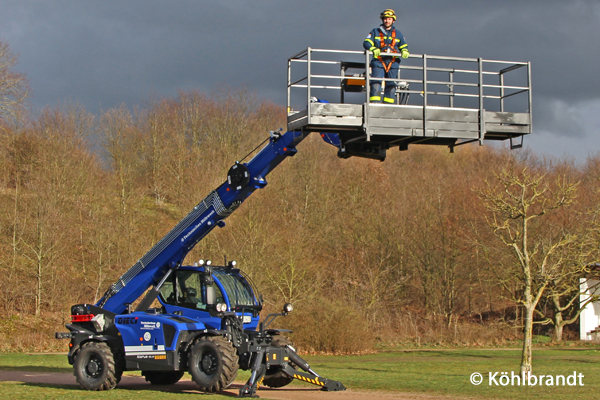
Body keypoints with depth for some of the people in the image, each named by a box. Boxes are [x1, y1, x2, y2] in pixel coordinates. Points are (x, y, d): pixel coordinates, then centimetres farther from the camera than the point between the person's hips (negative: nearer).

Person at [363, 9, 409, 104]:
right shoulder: (375, 32, 12)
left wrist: (404, 51, -2)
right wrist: (373, 49, -19)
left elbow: (403, 46, 23)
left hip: (393, 63, 2)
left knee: (391, 85, 0)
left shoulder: (398, 34, 18)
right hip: (378, 62, -2)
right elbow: (366, 43, 2)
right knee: (376, 84, -15)